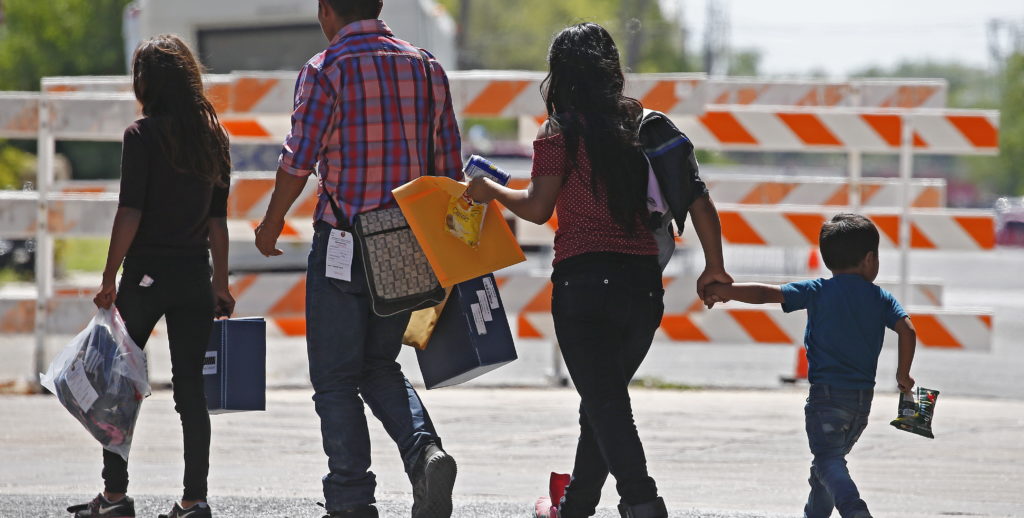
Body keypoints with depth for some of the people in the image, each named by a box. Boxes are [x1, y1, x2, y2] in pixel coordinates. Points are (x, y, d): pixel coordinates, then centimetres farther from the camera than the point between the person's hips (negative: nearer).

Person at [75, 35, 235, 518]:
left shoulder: (143, 135, -8)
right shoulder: (213, 136, 8)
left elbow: (130, 212, -13)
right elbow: (218, 219, 9)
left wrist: (109, 279, -8)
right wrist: (221, 283, 14)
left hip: (147, 273, -5)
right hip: (195, 274, 5)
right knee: (190, 388, 5)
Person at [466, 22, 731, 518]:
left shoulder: (562, 133, -5)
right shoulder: (643, 125, 9)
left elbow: (537, 207, -6)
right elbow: (698, 198, 5)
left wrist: (490, 191, 11)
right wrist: (714, 267, 12)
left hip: (584, 279, -5)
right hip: (644, 282, 5)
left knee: (605, 402, -6)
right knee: (606, 397, 19)